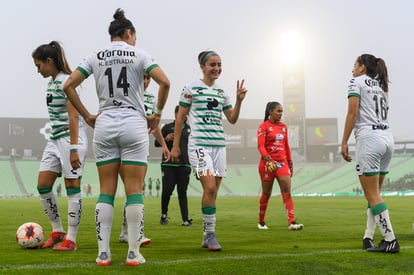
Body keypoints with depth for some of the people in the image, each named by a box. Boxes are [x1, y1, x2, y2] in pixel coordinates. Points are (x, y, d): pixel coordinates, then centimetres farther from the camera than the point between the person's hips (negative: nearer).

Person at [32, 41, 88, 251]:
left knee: (72, 188, -3)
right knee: (43, 186, 7)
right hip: (55, 139, 9)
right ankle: (57, 231, 19)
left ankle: (70, 239, 3)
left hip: (71, 138, -9)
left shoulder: (66, 82, -13)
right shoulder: (51, 82, 14)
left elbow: (73, 117, -19)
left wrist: (73, 149, -22)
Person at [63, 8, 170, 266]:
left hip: (104, 125, 3)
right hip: (134, 124, -2)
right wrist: (157, 114, 1)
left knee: (106, 191, 6)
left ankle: (103, 253, 4)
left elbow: (68, 85, 2)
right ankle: (133, 253, 1)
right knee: (134, 191, 1)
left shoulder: (95, 57, 8)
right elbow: (165, 82, -10)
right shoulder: (139, 54, 1)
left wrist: (87, 115, 8)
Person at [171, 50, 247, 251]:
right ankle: (210, 234, -9)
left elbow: (232, 119, 18)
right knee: (210, 188, -19)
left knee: (213, 192, 5)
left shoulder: (222, 92, 15)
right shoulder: (191, 89, 0)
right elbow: (180, 118, 2)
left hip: (219, 145, 6)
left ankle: (206, 237, 13)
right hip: (199, 144, -5)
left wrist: (239, 100, 2)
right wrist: (175, 146, -1)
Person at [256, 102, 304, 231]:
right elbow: (260, 145, -14)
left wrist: (290, 162, 17)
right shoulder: (264, 126, -4)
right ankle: (261, 222, 23)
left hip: (282, 162, 4)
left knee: (287, 192, -10)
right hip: (268, 163, -4)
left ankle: (291, 222, -16)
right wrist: (267, 159, -30)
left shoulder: (283, 126, 14)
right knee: (266, 193, 6)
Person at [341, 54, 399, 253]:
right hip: (387, 137, 8)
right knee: (374, 193, 11)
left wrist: (344, 142, -9)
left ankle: (390, 240, -8)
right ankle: (368, 237, 10)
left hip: (368, 137, -8)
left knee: (373, 195, -5)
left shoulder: (357, 82, 1)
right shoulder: (381, 87, 23)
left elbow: (352, 113, -9)